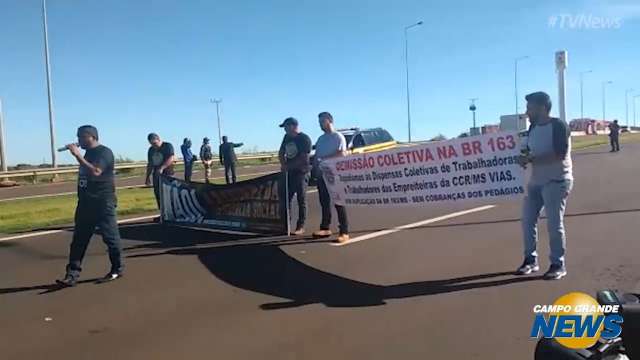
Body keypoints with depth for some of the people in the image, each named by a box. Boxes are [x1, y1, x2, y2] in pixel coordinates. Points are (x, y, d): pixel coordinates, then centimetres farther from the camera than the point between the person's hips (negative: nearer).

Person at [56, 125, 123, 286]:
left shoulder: (104, 152, -11)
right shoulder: (88, 153, 17)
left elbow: (95, 172, -28)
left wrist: (77, 155, -25)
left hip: (103, 203, -9)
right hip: (86, 202, 9)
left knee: (110, 236, 1)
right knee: (78, 239, 4)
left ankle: (117, 269, 15)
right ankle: (72, 275, 6)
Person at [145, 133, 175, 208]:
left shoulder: (168, 146, -4)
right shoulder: (151, 150, 15)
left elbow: (171, 159, -17)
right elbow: (150, 164, 21)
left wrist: (162, 168, -28)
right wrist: (147, 177, 18)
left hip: (167, 174, -6)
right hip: (156, 175, 6)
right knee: (157, 193, 5)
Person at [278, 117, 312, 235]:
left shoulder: (304, 139, -11)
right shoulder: (287, 137, 12)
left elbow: (303, 158, -16)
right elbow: (281, 153, 18)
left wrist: (288, 166, -11)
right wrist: (284, 166, 0)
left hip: (301, 172, -7)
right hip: (289, 172, 7)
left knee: (301, 200, -2)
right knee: (286, 198, 7)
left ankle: (300, 227, 3)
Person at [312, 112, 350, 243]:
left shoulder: (338, 137, -3)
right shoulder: (320, 139, 19)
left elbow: (342, 154, -16)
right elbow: (316, 156, 18)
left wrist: (325, 159, -18)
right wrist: (315, 166, -2)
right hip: (322, 174, 7)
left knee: (339, 203, -7)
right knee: (324, 202, 11)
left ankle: (344, 232, -7)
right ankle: (325, 228, 19)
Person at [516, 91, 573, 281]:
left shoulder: (558, 126, -13)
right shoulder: (533, 127, 10)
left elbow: (560, 155, -23)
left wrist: (531, 159, -22)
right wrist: (524, 158, -6)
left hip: (557, 181, -8)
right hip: (536, 181, 8)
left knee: (554, 224, -4)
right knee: (528, 220, 7)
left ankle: (558, 265, 10)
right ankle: (531, 260, 20)